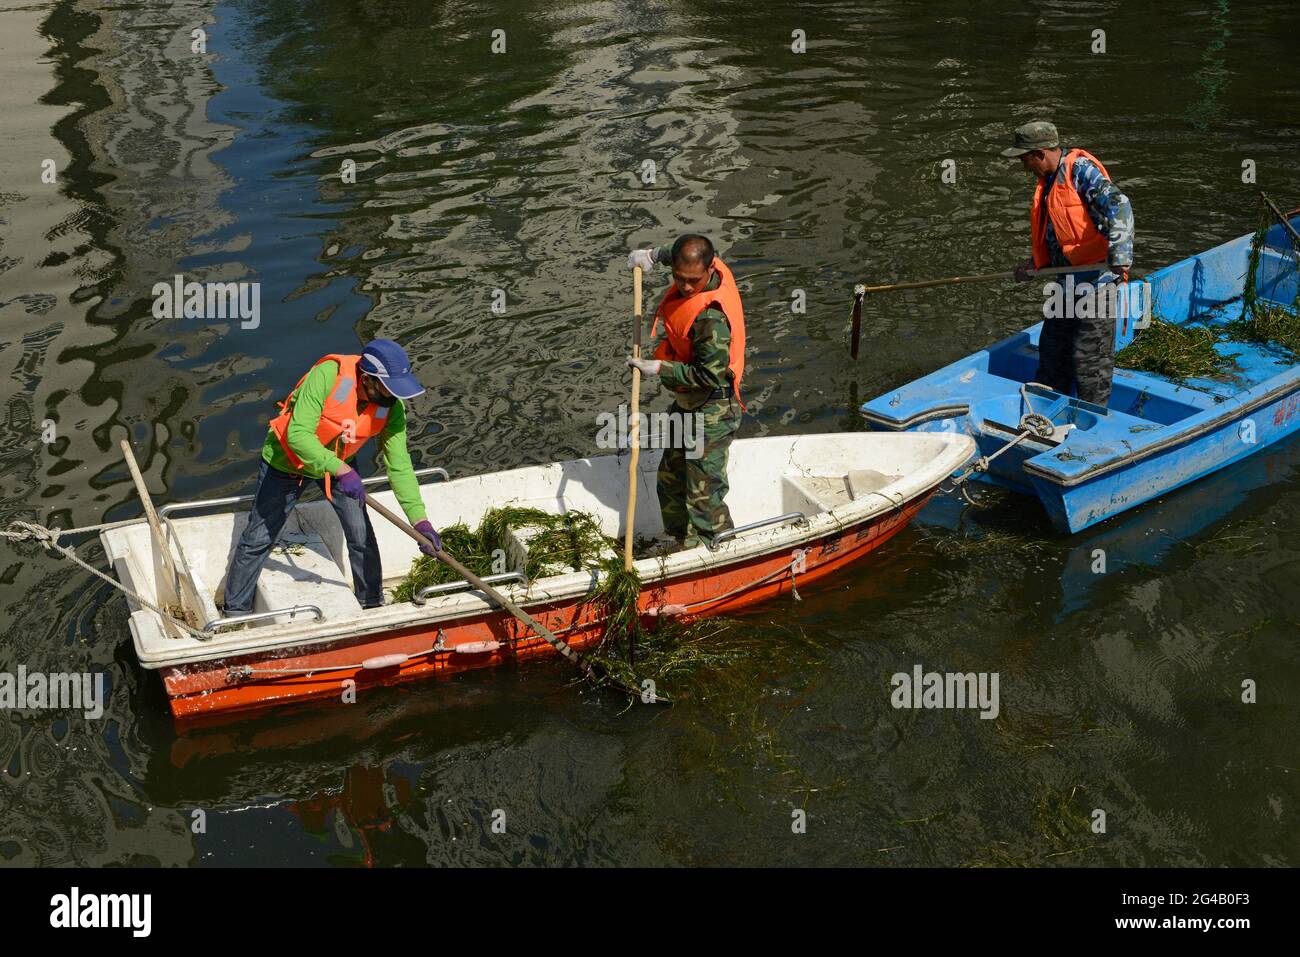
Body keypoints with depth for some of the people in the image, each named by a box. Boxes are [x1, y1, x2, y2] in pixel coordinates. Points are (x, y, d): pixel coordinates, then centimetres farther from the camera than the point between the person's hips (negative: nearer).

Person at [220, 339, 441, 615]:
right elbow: (298, 435, -40)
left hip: (341, 464, 4)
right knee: (259, 538, 5)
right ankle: (235, 611, 22)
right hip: (287, 459, -4)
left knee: (362, 537, 3)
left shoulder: (392, 406, -22)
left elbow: (399, 464, -21)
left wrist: (419, 519, -30)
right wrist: (340, 470, -50)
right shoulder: (327, 375, -37)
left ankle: (371, 604, 24)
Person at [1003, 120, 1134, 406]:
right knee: (1052, 350, 17)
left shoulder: (1081, 169, -14)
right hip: (1068, 282, 10)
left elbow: (1118, 207, -27)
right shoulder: (1049, 181, 15)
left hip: (1097, 279, -10)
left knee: (1089, 359, -3)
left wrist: (1119, 253, -37)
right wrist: (1035, 264, 21)